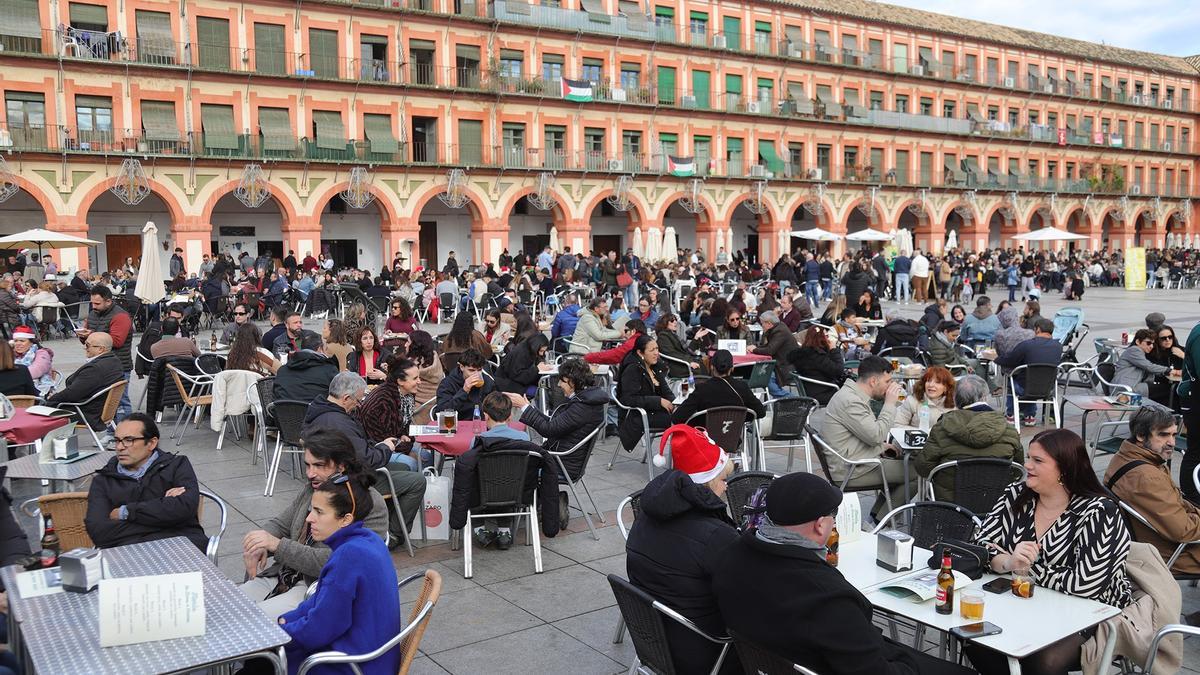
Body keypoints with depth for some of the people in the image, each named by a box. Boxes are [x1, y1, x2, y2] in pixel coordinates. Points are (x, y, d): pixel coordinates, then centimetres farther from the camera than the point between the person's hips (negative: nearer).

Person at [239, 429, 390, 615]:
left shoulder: (370, 504, -15)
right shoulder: (310, 489, 10)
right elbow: (279, 524, 16)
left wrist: (278, 545, -24)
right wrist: (258, 547, -8)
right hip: (284, 577, 8)